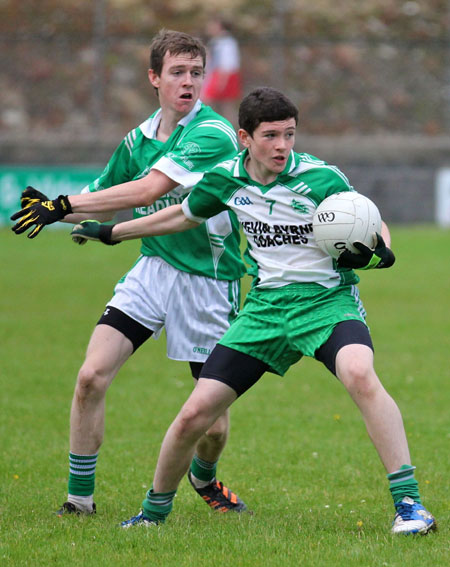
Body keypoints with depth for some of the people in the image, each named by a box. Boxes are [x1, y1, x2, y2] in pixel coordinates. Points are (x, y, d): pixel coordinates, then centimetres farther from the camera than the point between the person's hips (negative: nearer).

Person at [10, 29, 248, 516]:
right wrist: (57, 212, -2)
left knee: (213, 421, 0)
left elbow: (147, 190, -25)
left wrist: (66, 203, -24)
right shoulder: (139, 139, 7)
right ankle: (80, 498, 1)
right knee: (91, 376, -13)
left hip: (207, 281, -5)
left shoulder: (213, 134, -16)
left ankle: (204, 477, 36)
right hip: (153, 269, 5)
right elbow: (105, 202, 19)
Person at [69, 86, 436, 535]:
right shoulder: (226, 180, -1)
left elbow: (375, 227, -4)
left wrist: (375, 252, -28)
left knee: (359, 375, -36)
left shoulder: (321, 179, -13)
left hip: (327, 300, -4)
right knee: (194, 414, -3)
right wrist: (111, 233, 28)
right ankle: (155, 510, 24)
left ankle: (408, 503, -32)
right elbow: (184, 215, 21)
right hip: (265, 307, 4)